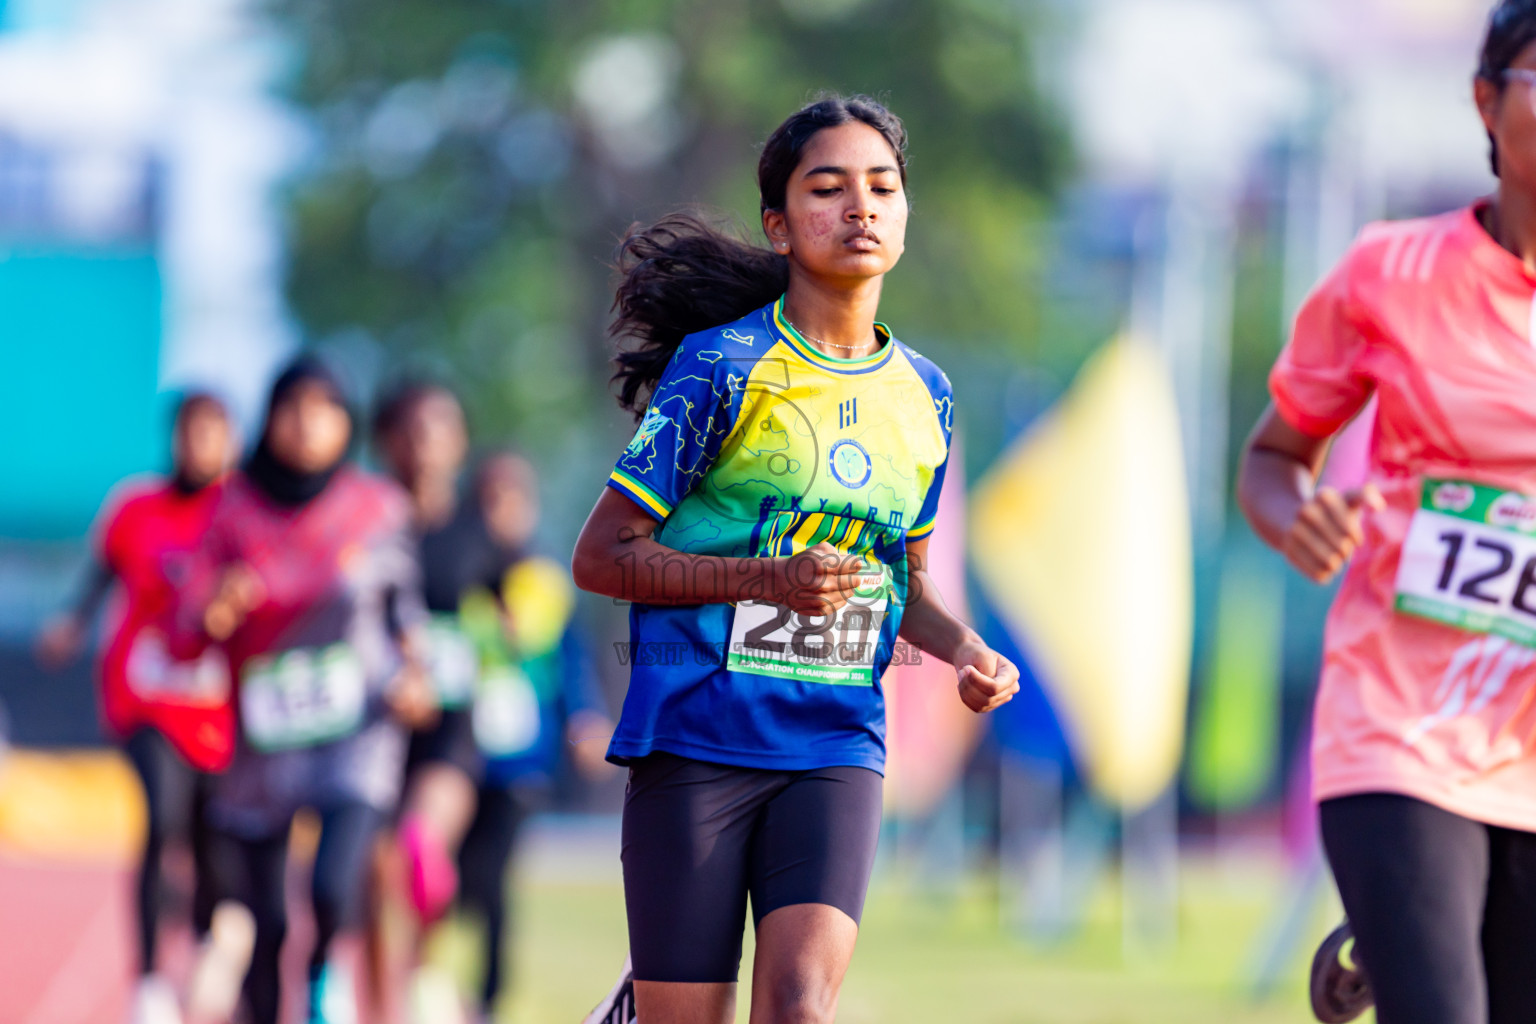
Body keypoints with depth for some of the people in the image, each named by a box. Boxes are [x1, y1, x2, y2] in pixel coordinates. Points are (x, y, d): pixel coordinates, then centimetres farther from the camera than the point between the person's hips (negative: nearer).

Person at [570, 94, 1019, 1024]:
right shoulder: (721, 365, -6)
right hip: (695, 732, -3)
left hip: (836, 742, 4)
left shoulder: (925, 397, 11)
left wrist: (967, 651, 4)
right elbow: (602, 556, -6)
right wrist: (765, 578, -18)